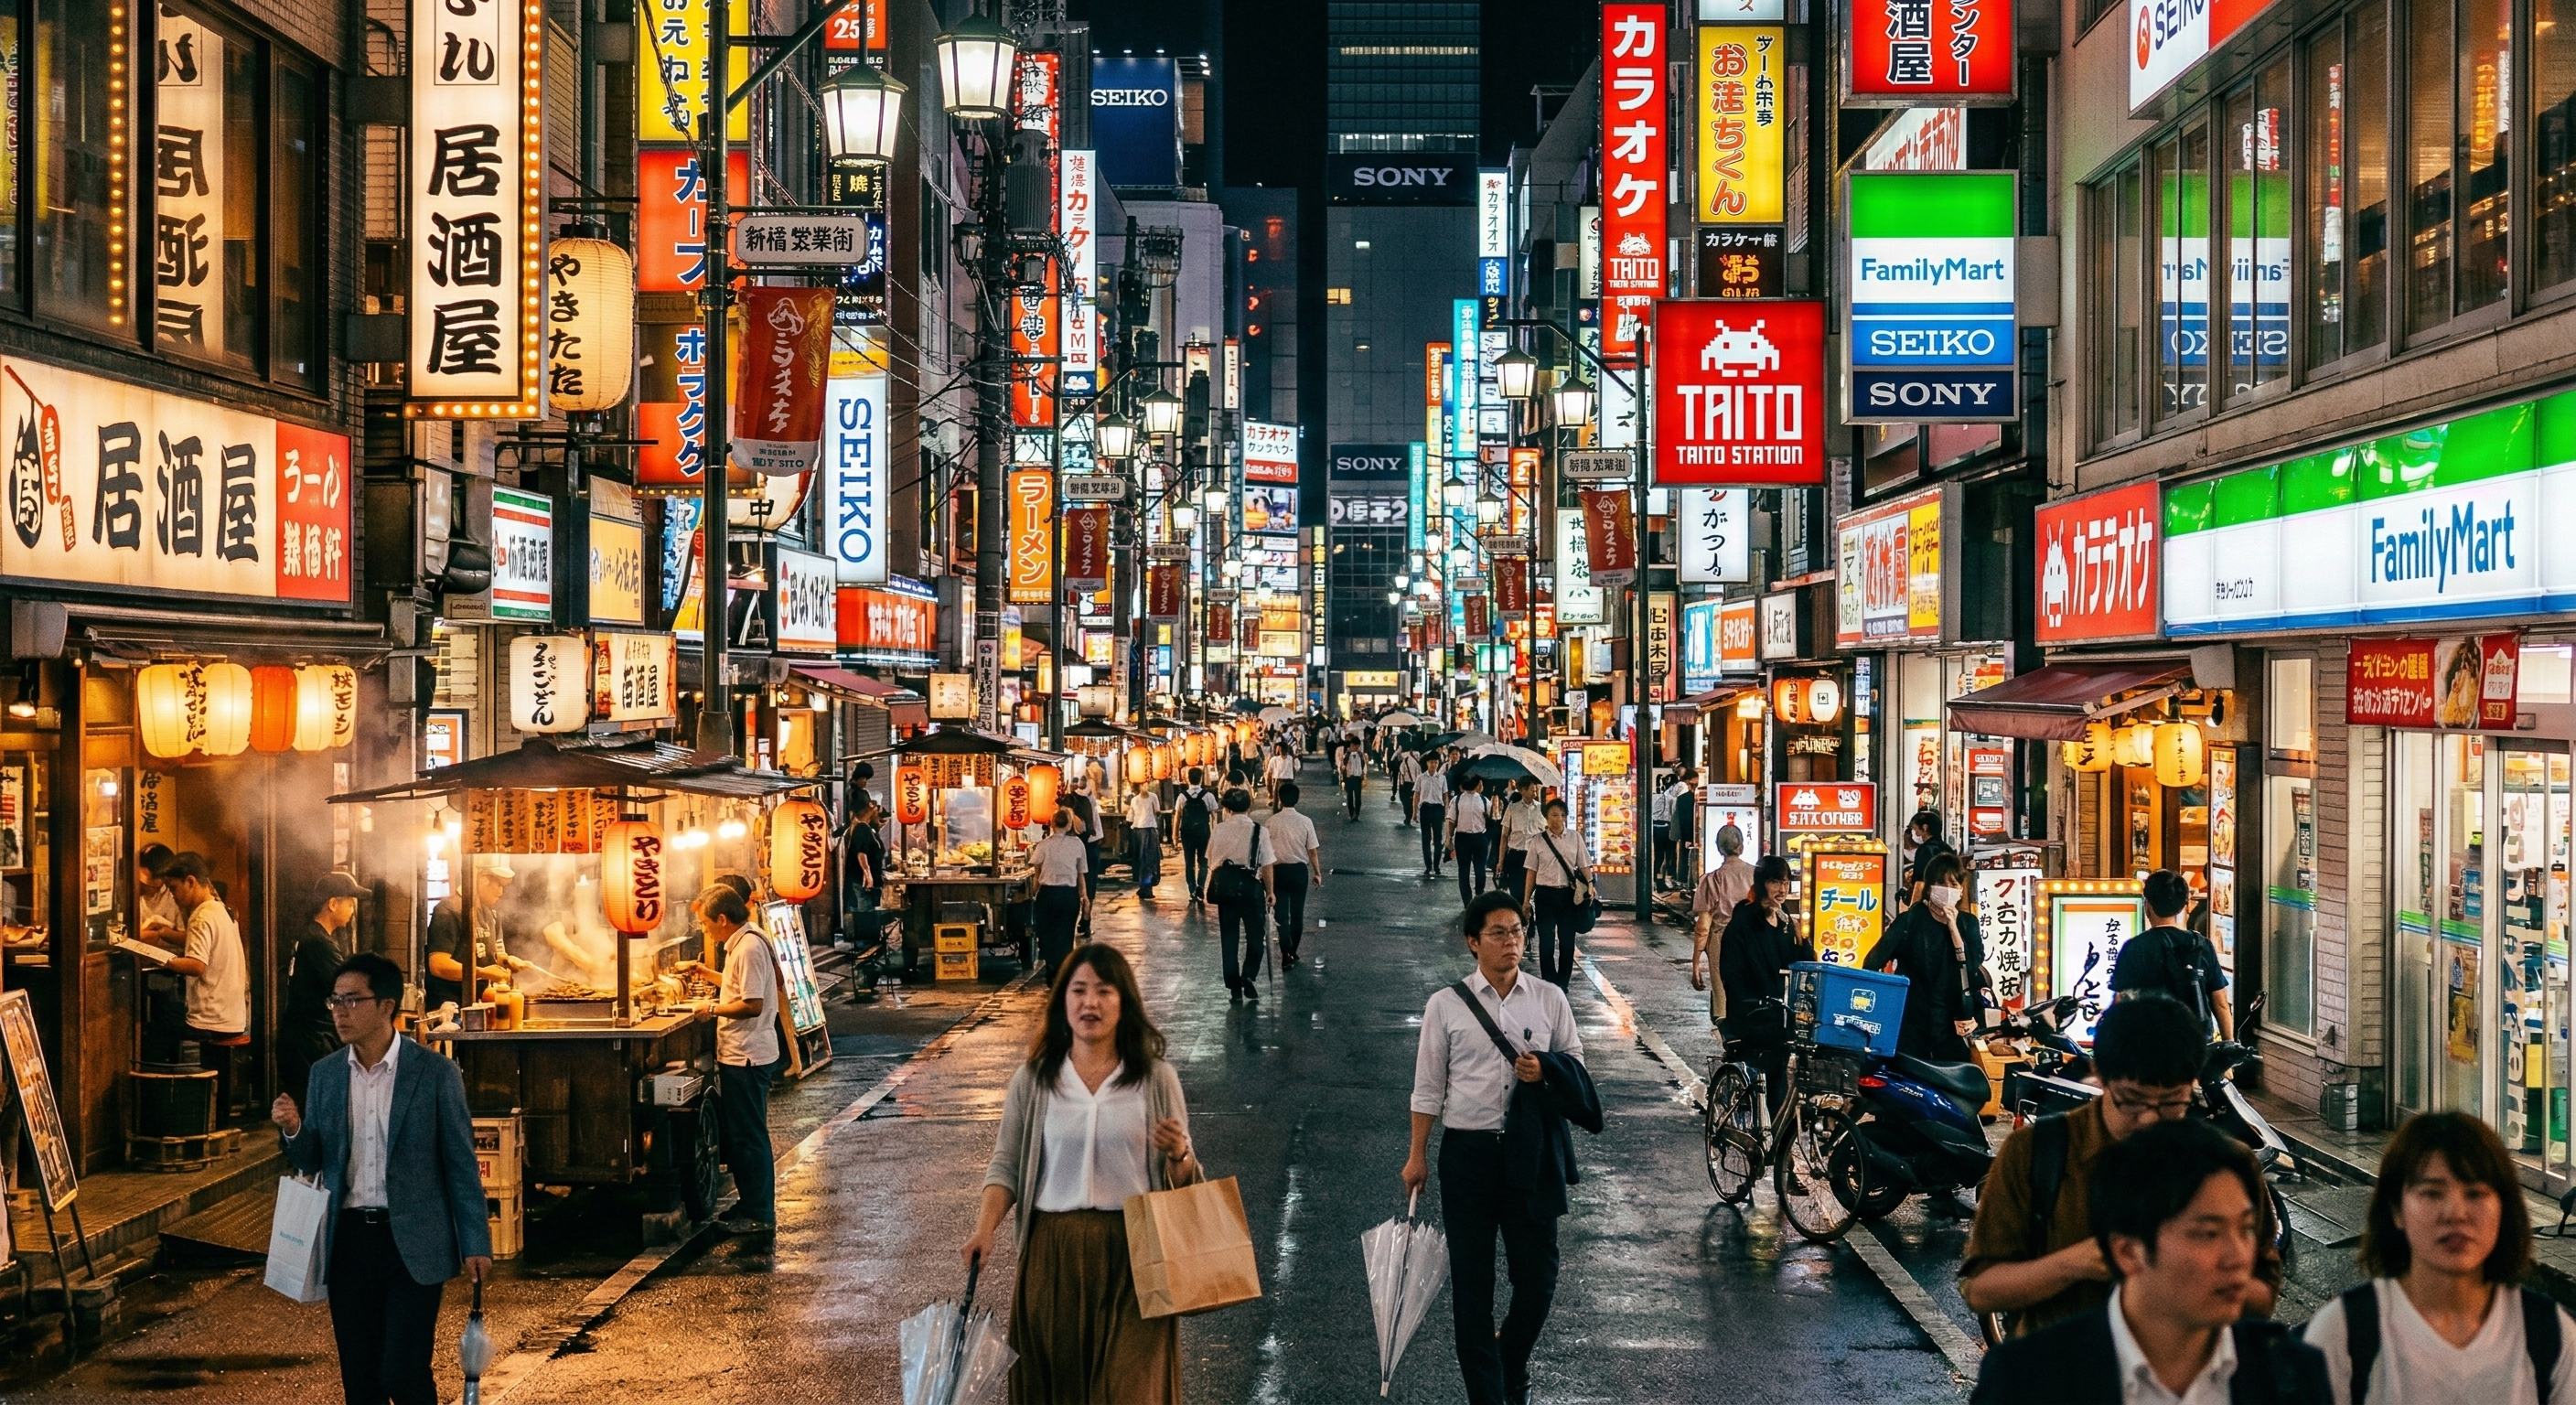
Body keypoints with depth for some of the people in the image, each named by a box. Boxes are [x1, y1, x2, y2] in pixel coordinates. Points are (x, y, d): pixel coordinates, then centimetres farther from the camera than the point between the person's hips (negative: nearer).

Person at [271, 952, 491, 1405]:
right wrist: (293, 1129, -10)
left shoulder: (436, 1074, -6)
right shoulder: (324, 1075, 7)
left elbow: (461, 1164, -3)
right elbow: (311, 1162, 12)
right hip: (348, 1240, 4)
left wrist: (475, 1243, -7)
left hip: (413, 1243, -4)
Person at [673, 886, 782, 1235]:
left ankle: (759, 1215, 4)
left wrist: (713, 1008, -14)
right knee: (738, 1133, 18)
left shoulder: (749, 948, -20)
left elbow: (753, 1004, -25)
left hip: (746, 1057, -11)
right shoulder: (744, 943, 12)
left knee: (748, 1136, -3)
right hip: (739, 1053, 11)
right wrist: (706, 973, 18)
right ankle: (750, 1202, 27)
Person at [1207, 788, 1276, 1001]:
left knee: (1229, 939, 10)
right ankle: (1249, 976, -9)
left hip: (1224, 887, 3)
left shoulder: (1219, 831, 0)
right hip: (1251, 888, -2)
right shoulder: (1259, 832, -7)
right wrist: (1270, 892, 4)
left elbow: (1211, 863, 5)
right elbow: (1267, 866, -6)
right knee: (1255, 936, 11)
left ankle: (1234, 988, 13)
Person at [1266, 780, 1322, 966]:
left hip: (1279, 870, -1)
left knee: (1282, 914, 0)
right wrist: (1317, 873, 9)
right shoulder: (1305, 822, -5)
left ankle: (1286, 953, -14)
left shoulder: (1272, 821, -8)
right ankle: (1293, 952, 21)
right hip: (1299, 870, 1)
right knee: (1297, 913, 14)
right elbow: (1313, 851, -2)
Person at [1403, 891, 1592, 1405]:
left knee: (1538, 1278, 5)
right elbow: (1428, 1087, 4)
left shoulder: (1550, 1000, 4)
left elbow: (1577, 1066, 11)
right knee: (1471, 1284, 4)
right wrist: (1418, 1156, 4)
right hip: (1467, 1151, -1)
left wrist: (1547, 1071, -11)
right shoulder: (1446, 1005, 0)